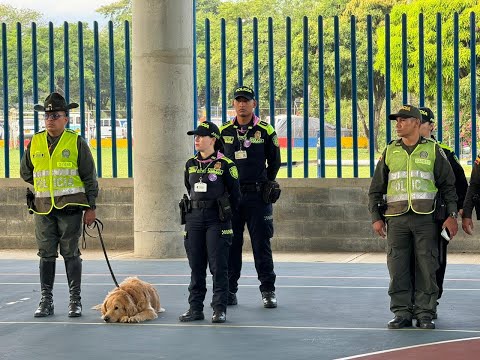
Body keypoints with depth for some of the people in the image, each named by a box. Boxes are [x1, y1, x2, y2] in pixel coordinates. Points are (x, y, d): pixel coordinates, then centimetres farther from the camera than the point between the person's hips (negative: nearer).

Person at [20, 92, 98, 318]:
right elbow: (25, 172, 23)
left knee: (70, 254, -2)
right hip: (43, 208, 3)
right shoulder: (35, 143, 9)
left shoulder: (76, 142, 0)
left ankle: (75, 300, 5)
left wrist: (91, 207, -3)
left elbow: (90, 177, 1)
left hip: (70, 206, -3)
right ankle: (46, 301, 10)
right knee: (46, 255, 5)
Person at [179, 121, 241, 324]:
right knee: (196, 267, 7)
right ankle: (195, 308, 12)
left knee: (218, 267, -3)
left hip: (217, 221, -5)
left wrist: (224, 214, 7)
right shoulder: (191, 165, 9)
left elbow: (235, 195, 1)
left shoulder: (225, 165, -6)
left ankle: (219, 309, 1)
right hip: (194, 219, 5)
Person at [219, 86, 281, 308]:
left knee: (261, 243, 0)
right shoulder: (224, 132, 7)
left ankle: (268, 290, 6)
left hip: (257, 197, -2)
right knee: (230, 244, 5)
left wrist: (265, 186, 8)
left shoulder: (266, 131, 1)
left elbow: (274, 162, 10)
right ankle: (229, 290, 12)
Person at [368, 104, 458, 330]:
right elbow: (376, 188, 15)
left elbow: (448, 184, 8)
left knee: (427, 267, -2)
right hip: (396, 218, 2)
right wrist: (376, 217, 6)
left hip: (425, 218, -2)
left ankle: (425, 313, 5)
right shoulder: (389, 152, 12)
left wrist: (452, 215, -1)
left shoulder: (433, 151, 7)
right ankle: (402, 313, 5)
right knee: (397, 268, -1)